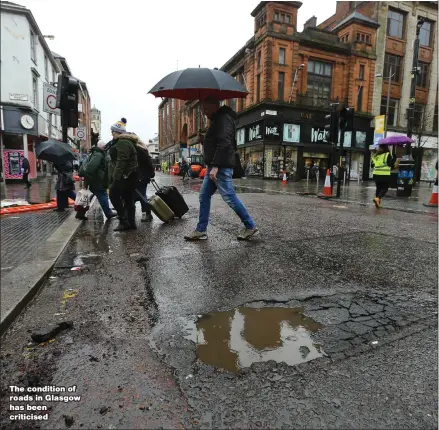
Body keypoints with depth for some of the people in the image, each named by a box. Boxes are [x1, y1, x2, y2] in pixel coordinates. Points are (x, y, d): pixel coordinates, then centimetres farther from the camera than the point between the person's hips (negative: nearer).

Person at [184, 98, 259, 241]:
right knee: (204, 196, 8)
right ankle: (201, 231, 14)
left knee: (230, 197, -8)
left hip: (221, 167, -10)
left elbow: (224, 144, -22)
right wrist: (203, 140, 12)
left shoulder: (223, 119, -9)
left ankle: (251, 227, 5)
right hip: (214, 166, 11)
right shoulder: (217, 120, 23)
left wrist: (215, 166, -27)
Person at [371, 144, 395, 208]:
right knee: (385, 188, 4)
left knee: (378, 188, 14)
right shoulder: (387, 155, -7)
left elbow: (372, 165, 12)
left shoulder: (375, 155, 8)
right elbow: (391, 164, -11)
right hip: (385, 175, -5)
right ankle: (377, 198, -18)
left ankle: (378, 202, 16)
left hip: (376, 174, 5)